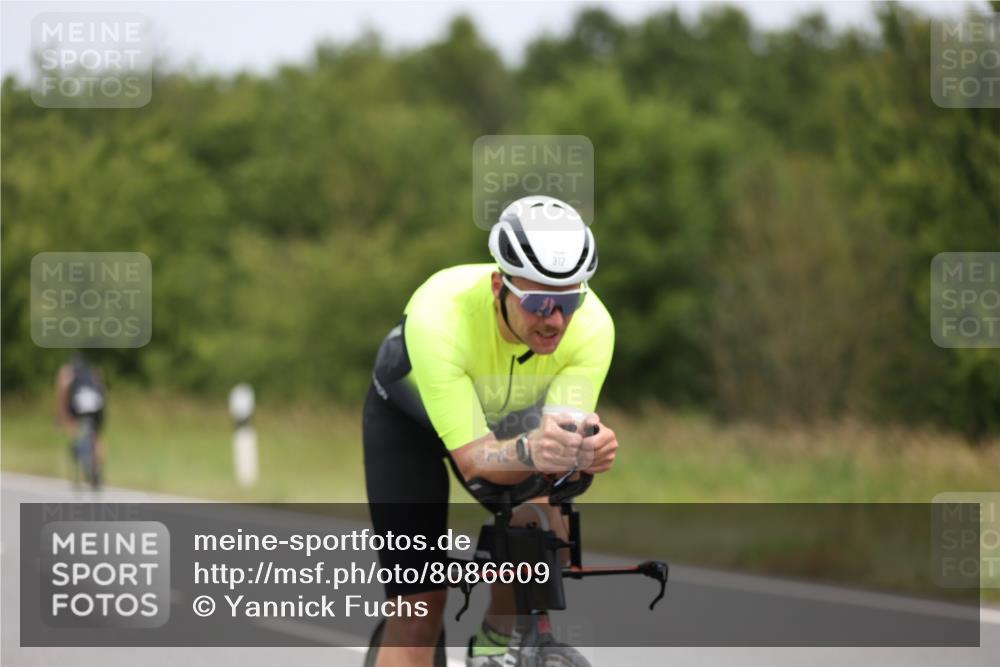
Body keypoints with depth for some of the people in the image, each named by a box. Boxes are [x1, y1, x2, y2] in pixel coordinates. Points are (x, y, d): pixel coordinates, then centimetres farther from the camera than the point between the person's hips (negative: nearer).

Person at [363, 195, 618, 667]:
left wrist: (584, 449, -59)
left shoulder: (592, 325, -33)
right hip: (409, 415, -3)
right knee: (420, 607, -9)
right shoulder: (440, 314, -43)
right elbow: (471, 457, -42)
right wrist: (529, 452, -64)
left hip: (509, 413, 3)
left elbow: (559, 434, -35)